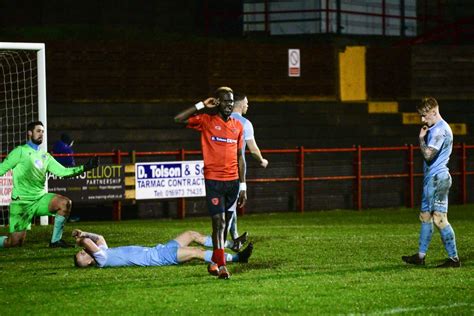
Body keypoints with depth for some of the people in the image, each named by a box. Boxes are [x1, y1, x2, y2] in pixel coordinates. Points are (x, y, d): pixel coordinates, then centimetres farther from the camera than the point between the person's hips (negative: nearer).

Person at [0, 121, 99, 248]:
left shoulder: (45, 156, 14)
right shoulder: (20, 151, -3)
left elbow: (61, 171, 7)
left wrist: (85, 167, -2)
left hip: (40, 198, 6)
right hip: (22, 202, -6)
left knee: (65, 203, -19)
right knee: (15, 242, -13)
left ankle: (55, 240, -9)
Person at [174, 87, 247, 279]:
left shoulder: (238, 126, 12)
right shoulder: (206, 121, 0)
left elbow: (240, 157, 15)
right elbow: (178, 119, -12)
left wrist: (243, 186, 12)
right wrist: (202, 105, -11)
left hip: (233, 181, 5)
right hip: (213, 180, -4)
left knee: (226, 222, 10)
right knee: (218, 222, -12)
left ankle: (216, 259, 24)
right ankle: (222, 266, -13)